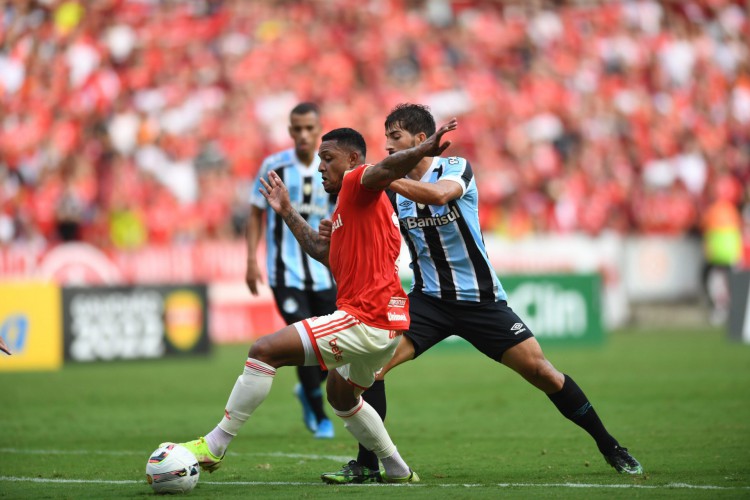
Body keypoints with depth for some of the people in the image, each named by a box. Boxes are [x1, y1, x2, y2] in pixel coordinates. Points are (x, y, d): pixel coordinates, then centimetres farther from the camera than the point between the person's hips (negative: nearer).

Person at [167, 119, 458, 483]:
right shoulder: (347, 208, 23)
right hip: (385, 325, 11)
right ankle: (398, 472, 37)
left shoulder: (357, 185, -6)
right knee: (340, 395, 33)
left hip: (365, 321, -11)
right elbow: (322, 250, 36)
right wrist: (287, 213, 38)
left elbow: (387, 168, -29)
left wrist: (422, 151, -48)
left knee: (265, 351, -14)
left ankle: (215, 445, -12)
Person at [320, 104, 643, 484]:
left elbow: (439, 194, -33)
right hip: (428, 298, 3)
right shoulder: (393, 189, 3)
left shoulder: (457, 168, -10)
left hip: (480, 299, -3)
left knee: (542, 372, -5)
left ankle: (610, 448, 12)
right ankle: (366, 465, -9)